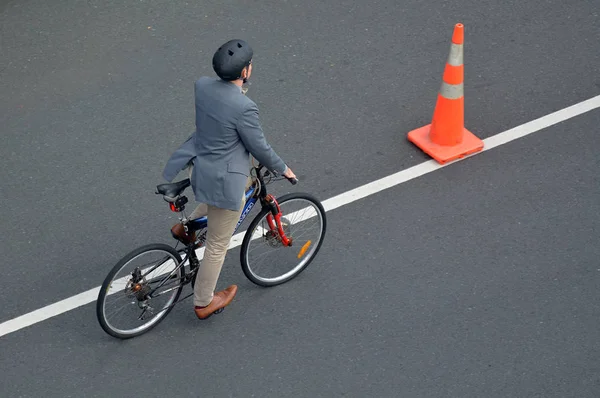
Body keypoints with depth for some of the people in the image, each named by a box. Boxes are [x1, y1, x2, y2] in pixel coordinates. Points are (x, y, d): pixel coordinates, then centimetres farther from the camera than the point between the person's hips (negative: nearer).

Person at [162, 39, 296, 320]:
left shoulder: (202, 85, -7)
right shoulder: (244, 107, -27)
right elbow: (260, 149, -13)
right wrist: (283, 169, 5)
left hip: (197, 166, 7)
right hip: (223, 180, -7)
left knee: (246, 180, 37)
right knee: (218, 246, 14)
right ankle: (203, 303, 33)